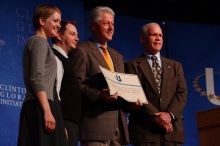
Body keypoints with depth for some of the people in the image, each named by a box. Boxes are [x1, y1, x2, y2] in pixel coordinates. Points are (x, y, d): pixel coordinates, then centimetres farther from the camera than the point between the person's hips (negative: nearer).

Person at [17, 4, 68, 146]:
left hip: (37, 107, 9)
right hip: (41, 107, -9)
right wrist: (47, 111, -22)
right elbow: (37, 79, -16)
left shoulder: (38, 42, 23)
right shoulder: (39, 41, -5)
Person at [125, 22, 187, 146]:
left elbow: (182, 93, 8)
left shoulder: (175, 66, 19)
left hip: (172, 130, 3)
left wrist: (170, 114, -9)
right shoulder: (133, 66, 7)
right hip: (144, 130, -3)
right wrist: (155, 116, -14)